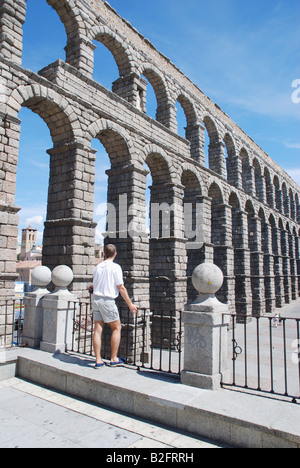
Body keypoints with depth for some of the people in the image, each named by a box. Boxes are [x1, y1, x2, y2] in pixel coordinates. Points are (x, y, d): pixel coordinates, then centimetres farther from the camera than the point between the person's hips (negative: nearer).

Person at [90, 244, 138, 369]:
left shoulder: (98, 267, 9)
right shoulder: (115, 267, -8)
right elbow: (121, 288, -10)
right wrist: (130, 304, -4)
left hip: (96, 299, 6)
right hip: (108, 301, -6)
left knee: (98, 329, 7)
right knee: (117, 328, 8)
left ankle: (98, 360, 12)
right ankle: (114, 359, 12)